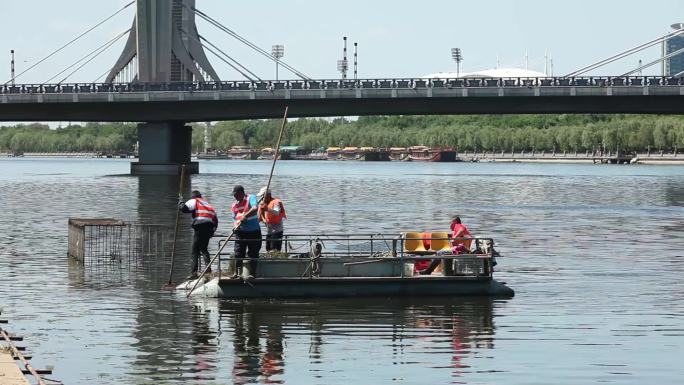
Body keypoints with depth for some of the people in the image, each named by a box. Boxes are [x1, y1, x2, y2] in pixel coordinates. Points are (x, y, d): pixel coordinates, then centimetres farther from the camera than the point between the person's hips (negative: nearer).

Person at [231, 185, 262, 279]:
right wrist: (235, 226, -9)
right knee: (238, 253, 0)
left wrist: (245, 216, -32)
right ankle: (237, 273, 7)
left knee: (253, 253, 0)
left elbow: (255, 209, -24)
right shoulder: (234, 205, 11)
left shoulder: (251, 198, -6)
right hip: (241, 232, 5)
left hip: (253, 231, -5)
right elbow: (234, 218, 14)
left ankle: (252, 274, 6)